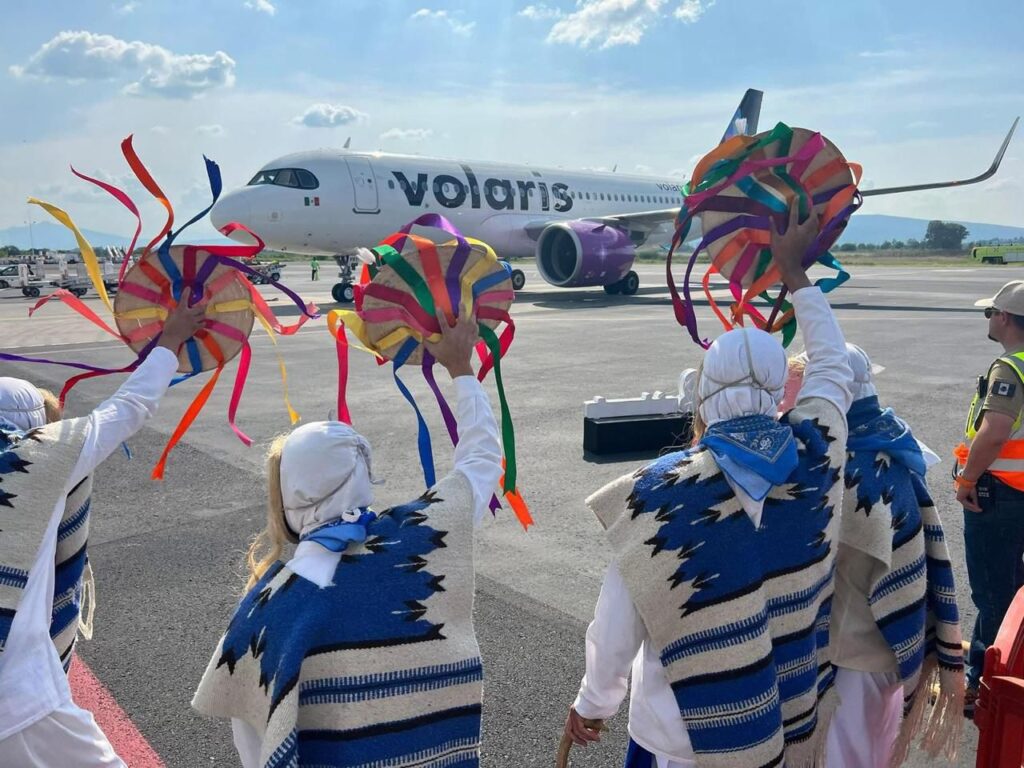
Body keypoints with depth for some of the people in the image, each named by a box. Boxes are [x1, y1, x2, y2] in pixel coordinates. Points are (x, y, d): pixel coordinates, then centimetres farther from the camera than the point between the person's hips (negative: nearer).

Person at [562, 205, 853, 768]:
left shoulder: (658, 496, -25)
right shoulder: (814, 456, -14)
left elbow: (616, 631, -15)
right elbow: (832, 367, 8)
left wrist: (592, 704, 4)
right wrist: (794, 272, 18)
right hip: (792, 718, 4)